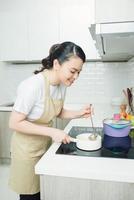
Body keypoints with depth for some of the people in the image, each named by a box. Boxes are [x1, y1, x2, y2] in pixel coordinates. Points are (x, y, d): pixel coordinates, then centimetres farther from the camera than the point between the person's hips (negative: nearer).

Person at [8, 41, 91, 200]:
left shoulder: (62, 84, -5)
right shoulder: (33, 85, -29)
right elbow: (14, 123, -24)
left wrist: (79, 113, -8)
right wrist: (52, 131, -27)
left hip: (45, 145, 7)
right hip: (27, 150, -6)